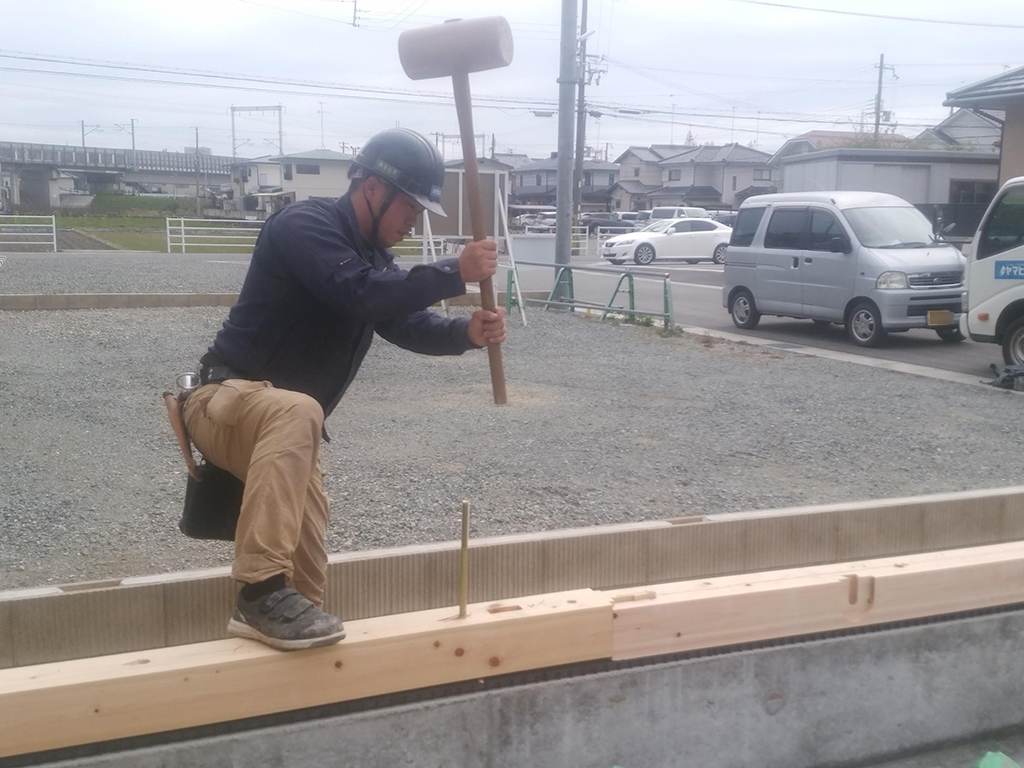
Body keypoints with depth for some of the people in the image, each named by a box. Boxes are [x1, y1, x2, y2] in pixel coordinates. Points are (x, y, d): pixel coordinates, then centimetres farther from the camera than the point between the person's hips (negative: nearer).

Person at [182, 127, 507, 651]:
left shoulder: (373, 256, 12)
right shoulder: (304, 226, -17)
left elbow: (407, 324, 3)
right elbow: (361, 294, -33)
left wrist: (466, 333, -16)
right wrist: (455, 273, -30)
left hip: (283, 422, 9)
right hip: (225, 401, -9)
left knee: (308, 563, 5)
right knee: (296, 412, -41)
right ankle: (262, 593, -41)